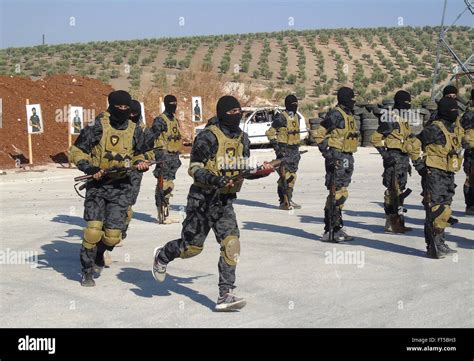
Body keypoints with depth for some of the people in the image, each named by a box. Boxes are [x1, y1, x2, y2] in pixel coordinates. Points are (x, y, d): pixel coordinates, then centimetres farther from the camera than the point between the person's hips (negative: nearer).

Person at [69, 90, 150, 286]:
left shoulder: (134, 131, 5)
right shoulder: (97, 127, -7)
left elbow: (138, 154, 20)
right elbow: (77, 151, -3)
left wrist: (140, 163, -2)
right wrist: (89, 168, -18)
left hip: (121, 187, 3)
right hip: (97, 184, -3)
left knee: (113, 235, -2)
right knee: (93, 229, -13)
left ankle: (99, 255, 31)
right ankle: (87, 271, 5)